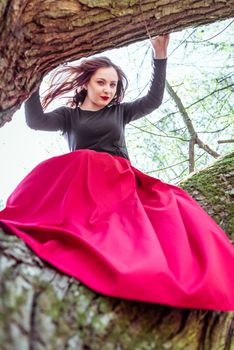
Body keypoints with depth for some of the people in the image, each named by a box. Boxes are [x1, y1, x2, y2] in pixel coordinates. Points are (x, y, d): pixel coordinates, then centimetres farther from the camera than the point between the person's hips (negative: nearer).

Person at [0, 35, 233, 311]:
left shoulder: (119, 112, 27)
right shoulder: (69, 115, 20)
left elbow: (153, 100, 19)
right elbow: (35, 120, 3)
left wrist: (160, 56, 15)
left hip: (122, 180, 3)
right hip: (83, 180, -3)